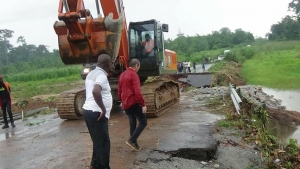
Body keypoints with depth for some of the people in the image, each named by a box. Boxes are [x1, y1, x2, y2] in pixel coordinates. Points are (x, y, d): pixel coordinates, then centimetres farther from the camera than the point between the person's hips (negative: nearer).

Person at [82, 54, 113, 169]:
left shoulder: (92, 73, 15)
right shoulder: (101, 75, -16)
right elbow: (96, 91, -35)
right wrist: (103, 109, -27)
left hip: (89, 110, 10)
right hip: (96, 113, -10)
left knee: (98, 141, 21)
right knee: (103, 142, -1)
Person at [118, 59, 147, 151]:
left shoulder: (122, 75, 14)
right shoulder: (134, 75, -12)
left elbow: (119, 91, 19)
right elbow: (137, 92, -21)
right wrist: (143, 104, -17)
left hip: (125, 104, 8)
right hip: (134, 103, -8)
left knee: (132, 123, 16)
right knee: (143, 122, 1)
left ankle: (134, 143, 19)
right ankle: (131, 140, -6)